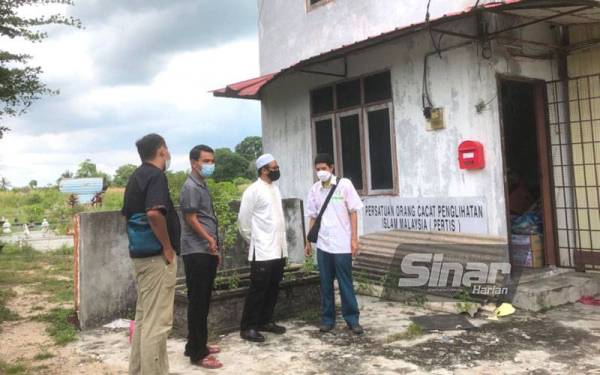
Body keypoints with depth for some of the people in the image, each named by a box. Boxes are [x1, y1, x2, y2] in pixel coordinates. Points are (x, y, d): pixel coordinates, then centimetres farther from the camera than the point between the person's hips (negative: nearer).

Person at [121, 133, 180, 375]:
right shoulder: (156, 175, -15)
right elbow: (154, 213, -30)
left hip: (140, 254, 10)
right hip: (157, 257, -10)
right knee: (156, 322, -4)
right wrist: (168, 247, -20)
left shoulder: (136, 176, 14)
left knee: (143, 317, 18)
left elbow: (128, 214, 22)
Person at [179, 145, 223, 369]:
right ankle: (197, 353, 3)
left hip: (207, 252, 9)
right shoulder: (191, 186, -12)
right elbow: (191, 219, -17)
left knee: (204, 301, 15)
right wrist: (210, 240, -11)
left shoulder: (203, 186, 16)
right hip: (197, 253, -9)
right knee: (197, 303, -4)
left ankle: (199, 345, 26)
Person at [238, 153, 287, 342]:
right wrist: (253, 240, 0)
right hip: (262, 251, -8)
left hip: (279, 249, 8)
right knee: (258, 289, -3)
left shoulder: (275, 188, 13)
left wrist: (283, 243, 15)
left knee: (273, 288, 13)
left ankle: (266, 321, 25)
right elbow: (243, 220, -9)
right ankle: (248, 327, 6)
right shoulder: (253, 190, -12)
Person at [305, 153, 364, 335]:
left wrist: (354, 239, -7)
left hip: (342, 244, -3)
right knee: (326, 284, 9)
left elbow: (353, 212, -3)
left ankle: (352, 319, 12)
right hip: (322, 245, 3)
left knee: (345, 283, 2)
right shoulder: (314, 189, 5)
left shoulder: (344, 184, -5)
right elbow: (313, 217, 12)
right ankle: (327, 318, 19)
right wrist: (308, 241, 11)